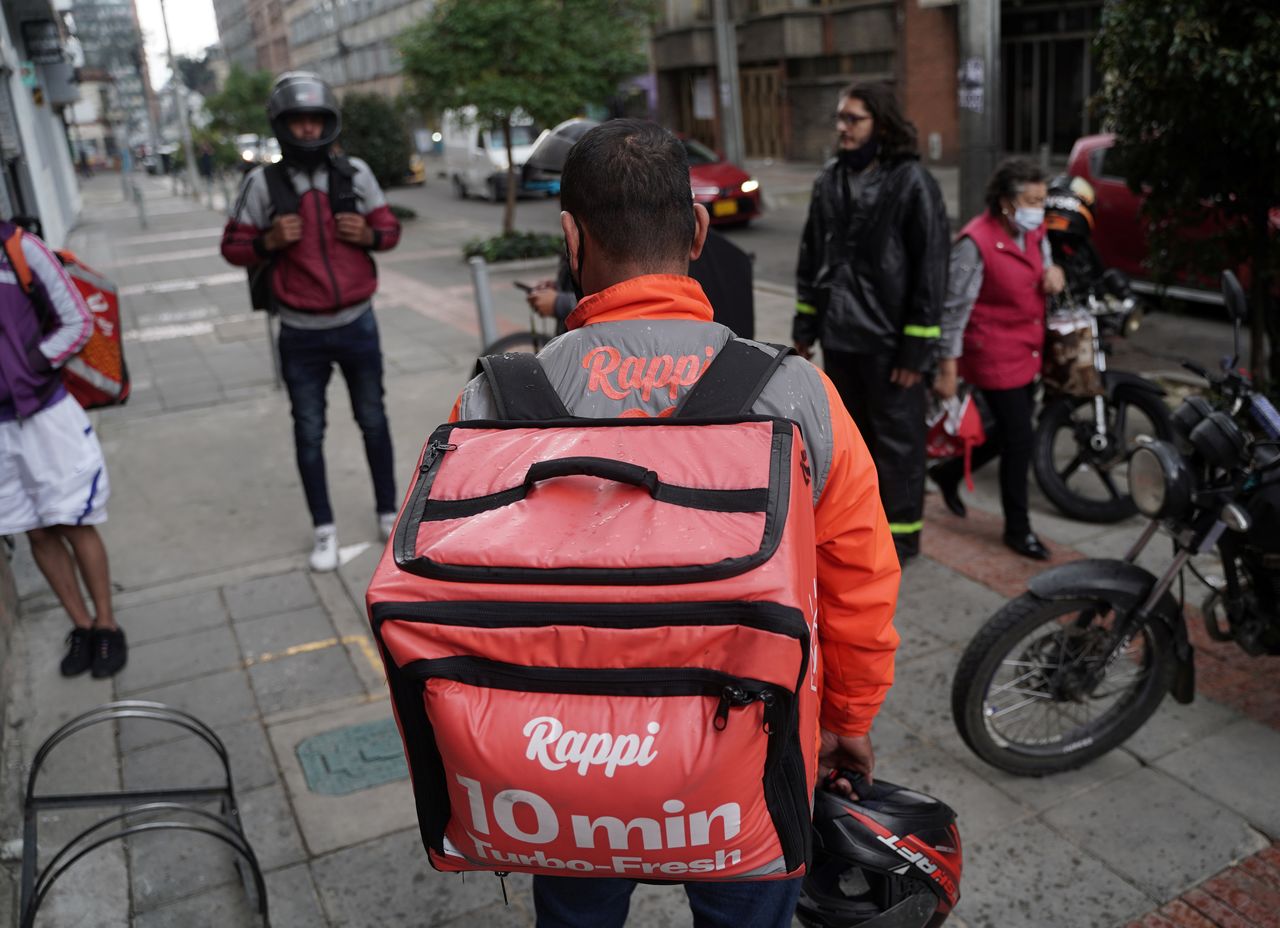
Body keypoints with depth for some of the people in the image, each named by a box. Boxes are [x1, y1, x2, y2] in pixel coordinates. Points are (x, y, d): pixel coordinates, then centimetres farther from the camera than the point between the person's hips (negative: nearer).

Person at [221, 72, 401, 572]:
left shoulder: (354, 173, -1)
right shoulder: (262, 182, -6)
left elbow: (389, 228, 8)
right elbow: (233, 246, 0)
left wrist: (368, 234, -14)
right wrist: (269, 241, -20)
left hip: (357, 324, 1)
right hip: (302, 334, -1)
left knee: (373, 422, 13)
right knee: (309, 434, 7)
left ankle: (388, 512, 29)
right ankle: (324, 529, 20)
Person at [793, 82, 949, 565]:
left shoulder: (911, 182, -11)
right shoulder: (830, 179, 8)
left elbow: (930, 269, -13)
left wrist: (917, 348, -15)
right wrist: (805, 325, 10)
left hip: (889, 339, -6)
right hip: (839, 334, 6)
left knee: (897, 440, 6)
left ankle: (900, 534, 18)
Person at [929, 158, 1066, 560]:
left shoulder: (1033, 232, 5)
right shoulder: (975, 243, -19)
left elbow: (1043, 260, 24)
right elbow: (955, 307, -18)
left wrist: (1052, 271, -2)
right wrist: (948, 367, -18)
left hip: (1026, 353, 9)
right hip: (994, 357, -8)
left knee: (1011, 433, 17)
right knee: (1020, 438, -3)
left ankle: (949, 473, 40)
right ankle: (1018, 528, 14)